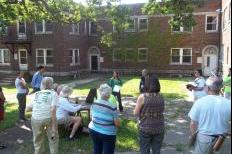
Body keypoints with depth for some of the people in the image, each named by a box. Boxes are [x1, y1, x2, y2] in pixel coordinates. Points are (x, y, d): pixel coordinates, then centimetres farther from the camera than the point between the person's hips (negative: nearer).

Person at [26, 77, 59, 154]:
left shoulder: (36, 94, 17)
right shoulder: (53, 93, 2)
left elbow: (28, 109, 19)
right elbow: (52, 110, -12)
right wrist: (54, 125, -10)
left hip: (36, 119, 4)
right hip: (49, 119, -4)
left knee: (38, 140, 24)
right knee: (53, 139, 18)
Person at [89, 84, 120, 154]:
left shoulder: (94, 104, -4)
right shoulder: (112, 108, -20)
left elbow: (92, 117, 9)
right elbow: (117, 124, -14)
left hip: (93, 131, 6)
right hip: (107, 134, -5)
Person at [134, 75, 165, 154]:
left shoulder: (142, 97, -14)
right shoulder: (161, 97, -2)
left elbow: (136, 113, -9)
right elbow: (162, 111, 10)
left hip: (145, 128, -3)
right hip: (159, 128, 3)